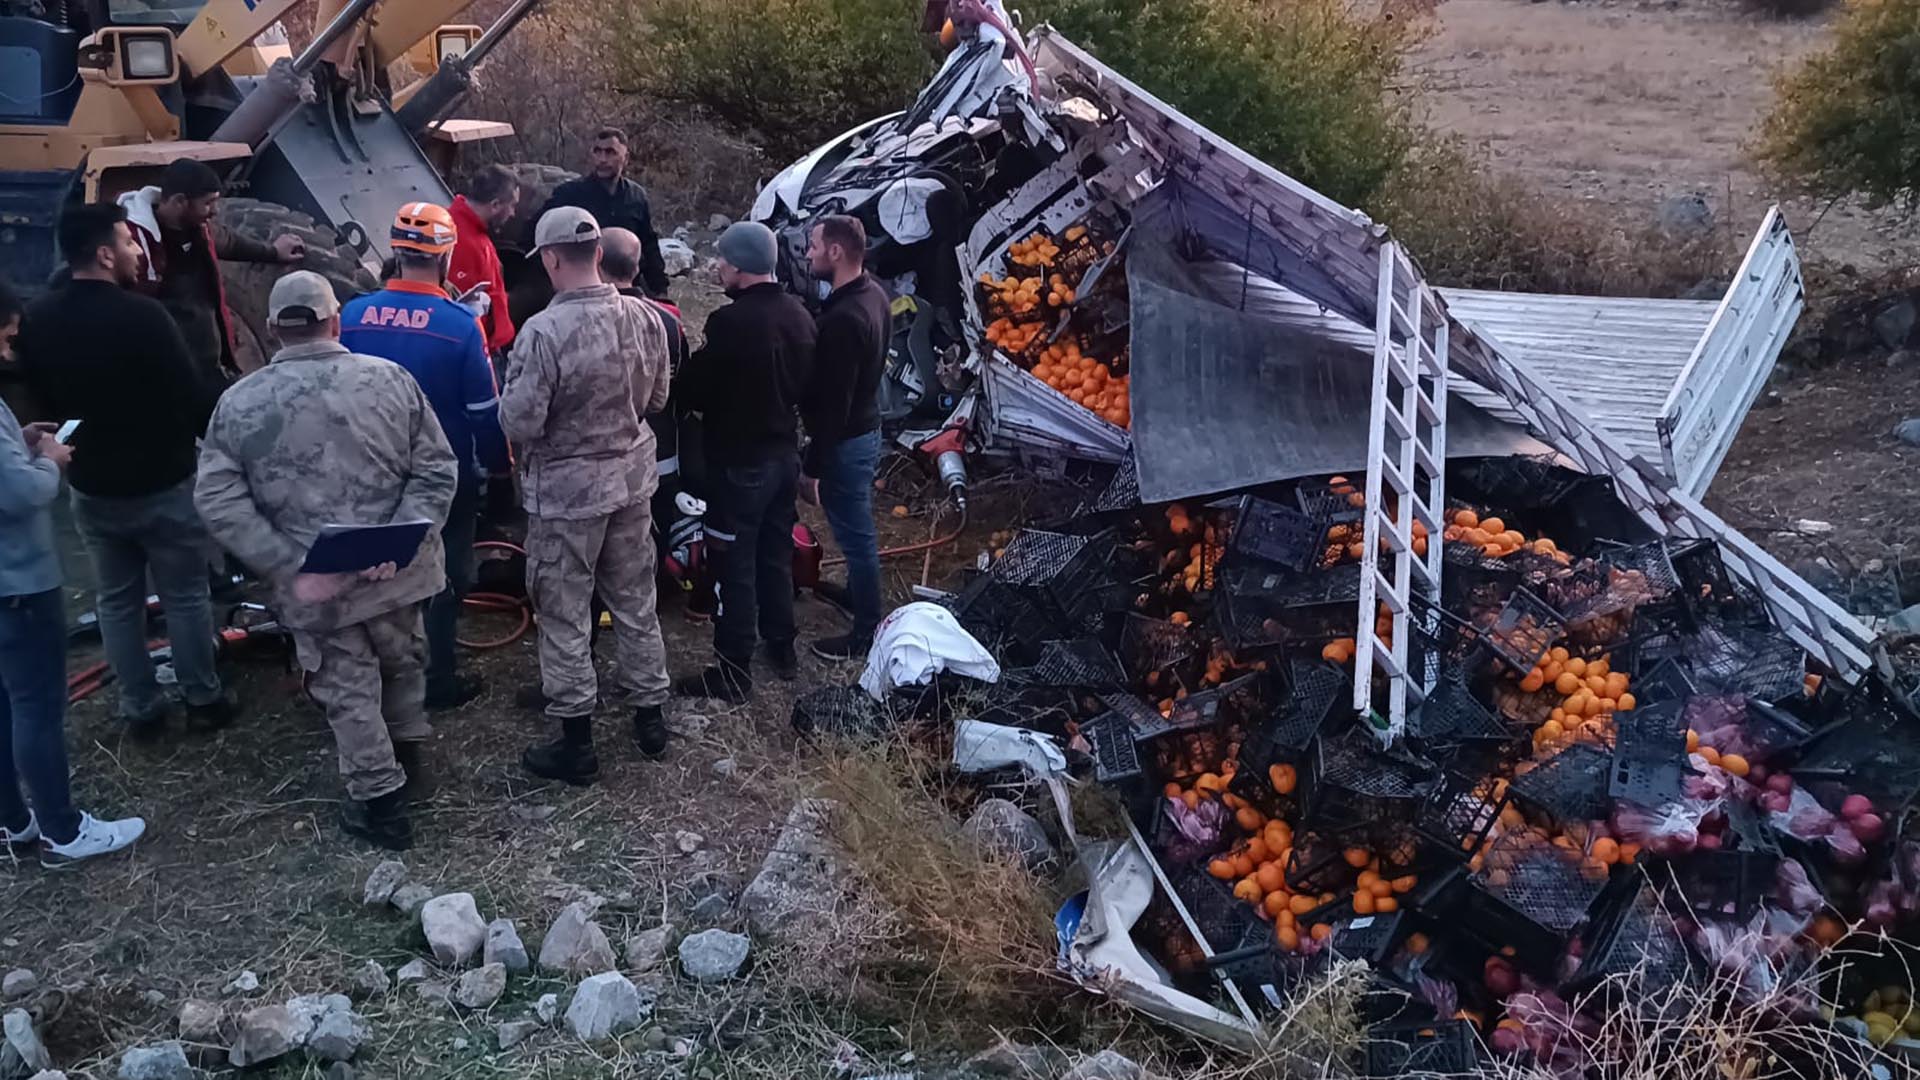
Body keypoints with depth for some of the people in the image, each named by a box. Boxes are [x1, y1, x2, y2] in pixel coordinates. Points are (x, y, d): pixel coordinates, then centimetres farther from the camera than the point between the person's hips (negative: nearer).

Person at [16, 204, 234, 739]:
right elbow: (191, 394, -17)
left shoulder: (36, 319, -2)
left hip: (91, 485, 5)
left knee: (117, 602, 15)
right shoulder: (142, 315, -23)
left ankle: (141, 708, 23)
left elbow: (43, 396, 11)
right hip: (163, 482, -5)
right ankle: (203, 698, 19)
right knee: (185, 595, 9)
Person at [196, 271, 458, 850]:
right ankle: (409, 752, 46)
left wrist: (291, 566, -15)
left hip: (313, 583, -1)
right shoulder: (389, 378, -7)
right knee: (402, 660, 26)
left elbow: (218, 501, -11)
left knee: (348, 689, 14)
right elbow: (436, 470, -10)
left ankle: (379, 799, 23)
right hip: (396, 570, 2)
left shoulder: (239, 403, -6)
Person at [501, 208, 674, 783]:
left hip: (566, 489, -5)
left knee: (565, 616, 8)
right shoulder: (645, 317, -6)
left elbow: (519, 424, -20)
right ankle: (650, 717, 31)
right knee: (636, 602, 19)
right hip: (632, 477, 6)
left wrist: (514, 385, 0)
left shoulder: (543, 332, -24)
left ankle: (576, 743, 18)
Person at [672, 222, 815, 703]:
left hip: (739, 461, -8)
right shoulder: (799, 316, 2)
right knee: (776, 557, 20)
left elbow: (692, 391, -15)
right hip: (784, 453, 8)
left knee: (735, 568, 1)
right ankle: (782, 650, 33)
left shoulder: (730, 322, -23)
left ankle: (733, 673, 9)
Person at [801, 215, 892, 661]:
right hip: (865, 426, 10)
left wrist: (813, 464, -20)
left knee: (855, 533, 3)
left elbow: (833, 401, -26)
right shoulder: (874, 293, 2)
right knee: (857, 527, 26)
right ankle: (858, 591, 45)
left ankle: (866, 631, 16)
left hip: (845, 440, -10)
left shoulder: (844, 318, -29)